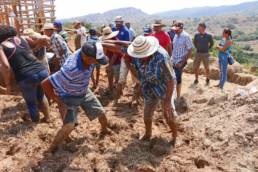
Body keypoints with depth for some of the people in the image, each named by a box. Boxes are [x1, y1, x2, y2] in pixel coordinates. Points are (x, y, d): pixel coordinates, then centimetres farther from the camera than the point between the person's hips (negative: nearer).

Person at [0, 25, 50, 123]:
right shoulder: (21, 39, 18)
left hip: (26, 78, -4)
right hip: (42, 71, 4)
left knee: (31, 103, 22)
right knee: (41, 96, 31)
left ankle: (36, 123, 41)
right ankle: (47, 118, 44)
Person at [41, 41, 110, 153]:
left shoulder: (87, 52, -25)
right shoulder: (70, 69, -42)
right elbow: (45, 84, -34)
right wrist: (60, 103, -26)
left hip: (84, 92, 6)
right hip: (69, 98, -6)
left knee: (101, 112, 13)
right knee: (69, 126, -19)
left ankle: (104, 130, 46)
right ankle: (53, 148, 9)